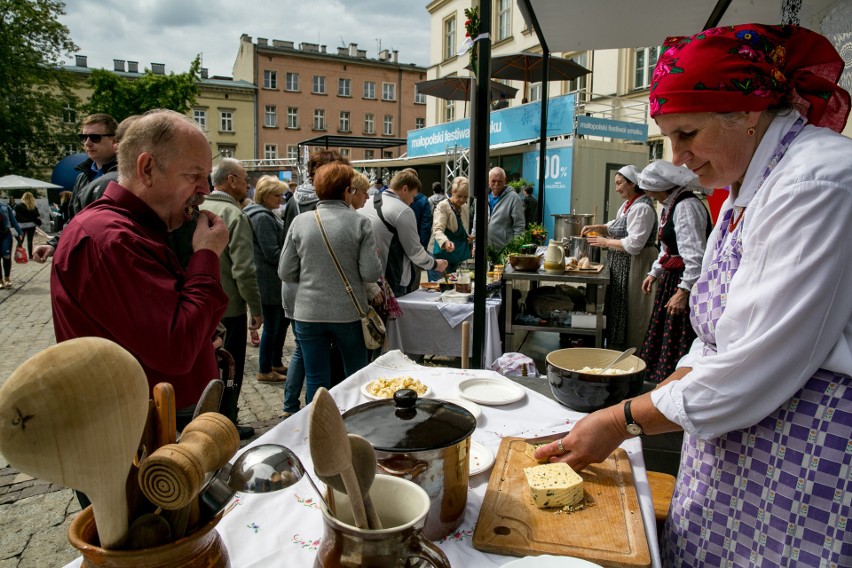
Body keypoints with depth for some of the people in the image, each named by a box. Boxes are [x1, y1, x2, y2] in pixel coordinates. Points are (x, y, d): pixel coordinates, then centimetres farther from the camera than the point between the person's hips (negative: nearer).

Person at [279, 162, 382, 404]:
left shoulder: (300, 222, -3)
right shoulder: (359, 223, -9)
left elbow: (286, 273, -1)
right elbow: (371, 273, -12)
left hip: (309, 313, 1)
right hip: (349, 313, -1)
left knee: (316, 381, 11)